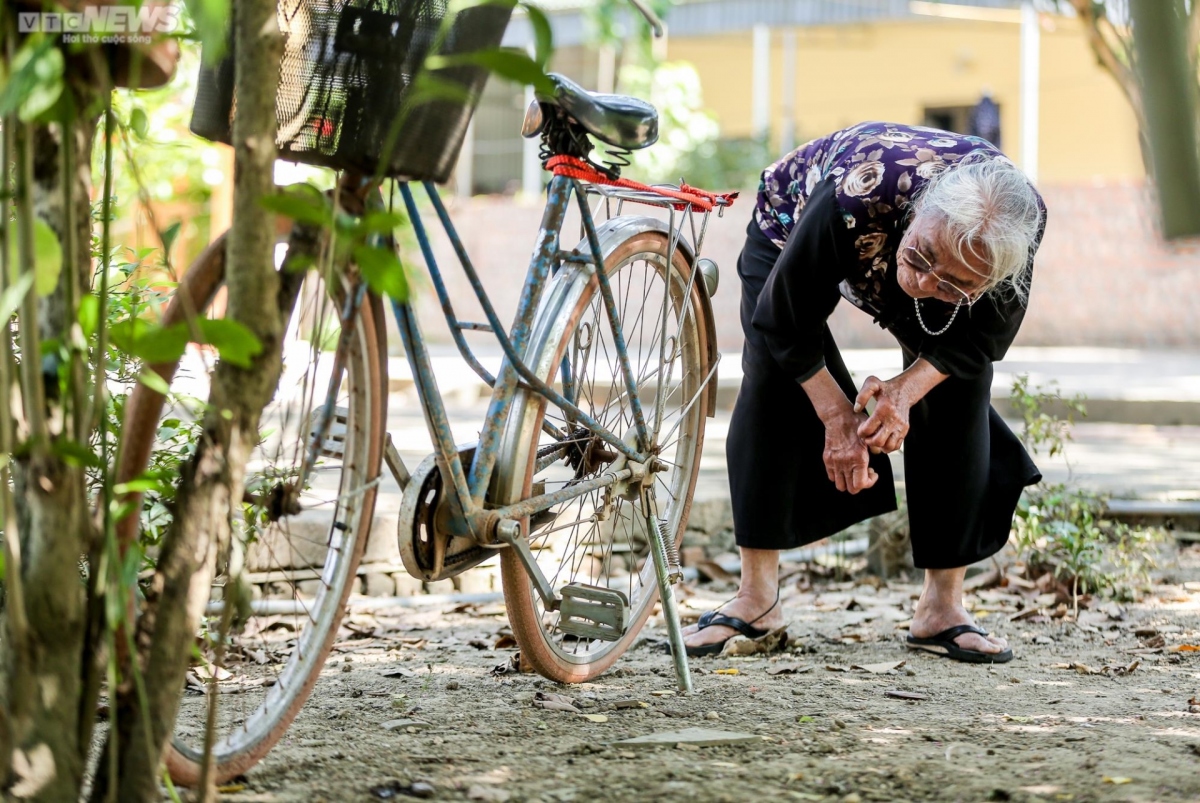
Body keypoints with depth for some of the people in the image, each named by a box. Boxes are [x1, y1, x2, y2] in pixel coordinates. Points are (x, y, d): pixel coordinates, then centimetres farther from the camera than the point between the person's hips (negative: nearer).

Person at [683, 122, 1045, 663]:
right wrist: (838, 416, -28)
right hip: (793, 228, -2)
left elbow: (987, 334, -19)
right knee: (773, 375, -20)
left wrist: (906, 389, -34)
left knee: (960, 388, -14)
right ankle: (756, 597, -11)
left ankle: (942, 605, -4)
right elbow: (785, 323, -31)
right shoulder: (855, 198, -48)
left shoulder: (1021, 227, -38)